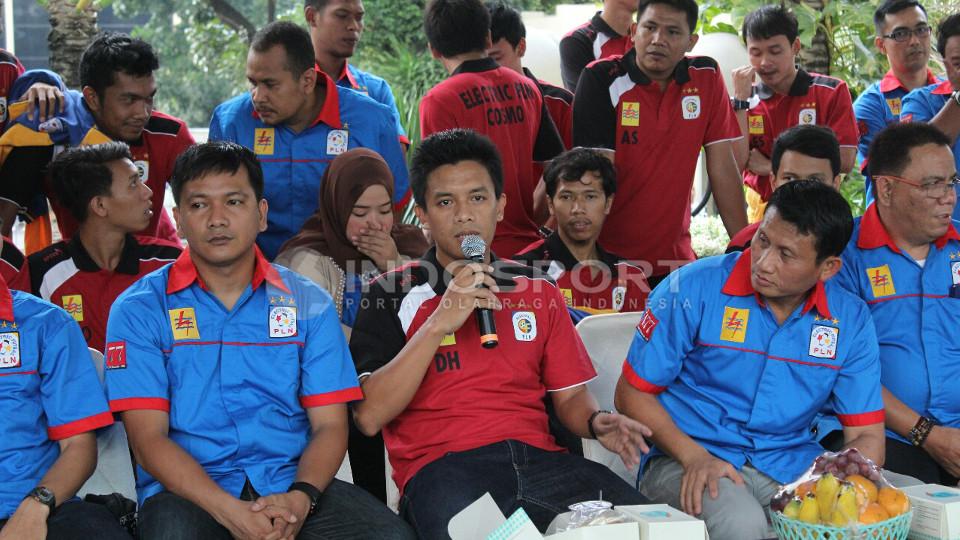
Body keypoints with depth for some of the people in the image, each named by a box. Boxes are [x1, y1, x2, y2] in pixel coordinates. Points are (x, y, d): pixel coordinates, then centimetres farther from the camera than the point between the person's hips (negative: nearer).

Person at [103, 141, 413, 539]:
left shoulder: (309, 304, 11)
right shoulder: (139, 309, 4)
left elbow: (329, 424, 6)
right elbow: (148, 440, -5)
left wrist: (300, 498, -16)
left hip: (290, 482, 2)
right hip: (188, 491, -2)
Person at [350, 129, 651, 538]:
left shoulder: (538, 290, 19)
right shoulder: (394, 293, 7)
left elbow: (569, 395, 20)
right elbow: (369, 417, -5)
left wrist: (595, 422, -4)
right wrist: (439, 323, -11)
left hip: (538, 458, 4)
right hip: (443, 467, -4)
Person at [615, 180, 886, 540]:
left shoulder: (851, 320, 3)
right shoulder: (692, 290, -7)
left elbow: (867, 436, 5)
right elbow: (632, 392, -3)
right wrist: (694, 456, -18)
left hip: (792, 464, 3)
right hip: (687, 460, -3)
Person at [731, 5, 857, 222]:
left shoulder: (832, 91, -4)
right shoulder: (746, 100, 2)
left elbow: (844, 160, -12)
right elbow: (736, 164, -8)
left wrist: (771, 167, -13)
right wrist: (741, 99, -13)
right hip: (761, 212, 2)